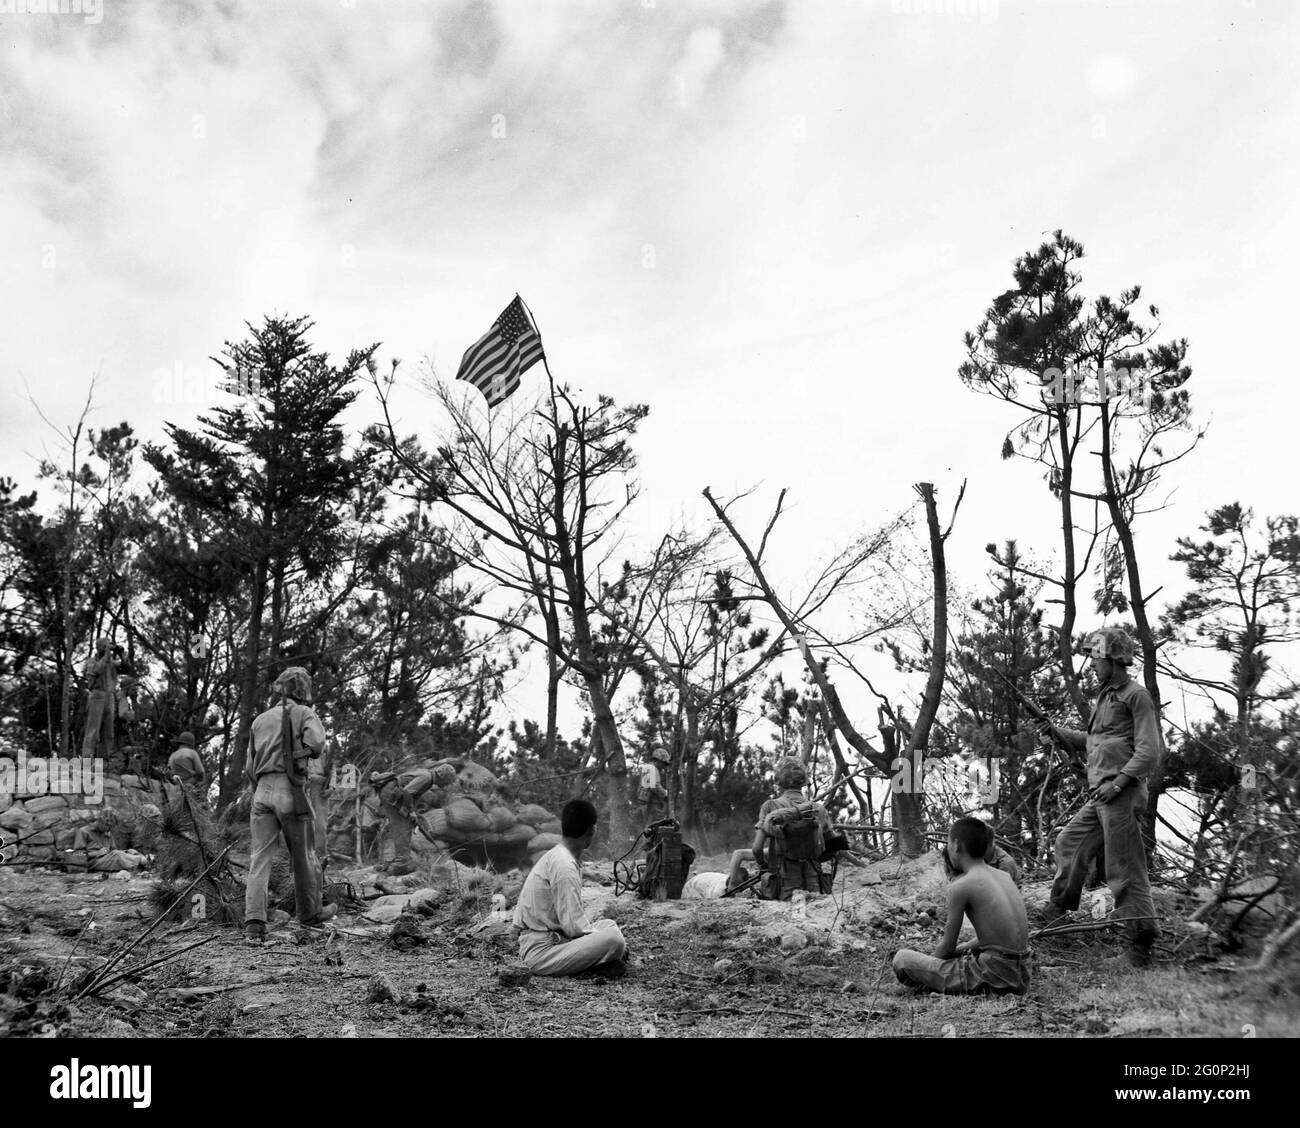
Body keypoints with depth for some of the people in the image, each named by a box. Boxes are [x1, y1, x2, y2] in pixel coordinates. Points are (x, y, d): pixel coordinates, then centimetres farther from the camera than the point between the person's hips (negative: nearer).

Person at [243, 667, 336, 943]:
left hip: (262, 790, 4)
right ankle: (310, 911, 27)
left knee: (260, 858, -1)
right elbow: (316, 744, -16)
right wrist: (317, 724, 5)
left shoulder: (260, 720, 20)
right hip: (290, 789, -4)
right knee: (303, 855, 11)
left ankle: (254, 921, -14)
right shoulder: (304, 714, 4)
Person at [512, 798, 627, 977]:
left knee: (608, 925, 18)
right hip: (541, 950, -10)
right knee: (614, 938, -24)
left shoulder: (556, 855, 10)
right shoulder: (563, 865, -20)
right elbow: (573, 926, -21)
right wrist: (611, 943, -8)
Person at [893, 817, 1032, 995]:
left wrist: (929, 964, 16)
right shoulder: (1003, 876, 11)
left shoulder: (960, 886, -11)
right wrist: (958, 950, 24)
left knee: (902, 959, -2)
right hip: (1021, 975, 8)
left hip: (996, 977, -8)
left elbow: (947, 946, -4)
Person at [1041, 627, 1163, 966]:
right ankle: (1055, 912, 30)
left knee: (1124, 868, -7)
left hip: (1121, 796, -9)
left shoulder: (1136, 696, -9)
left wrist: (1119, 782, -21)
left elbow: (1149, 751, -15)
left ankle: (1142, 941, 0)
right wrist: (1056, 731, 15)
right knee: (1069, 842, 17)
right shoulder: (1105, 696, 18)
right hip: (1098, 795, 9)